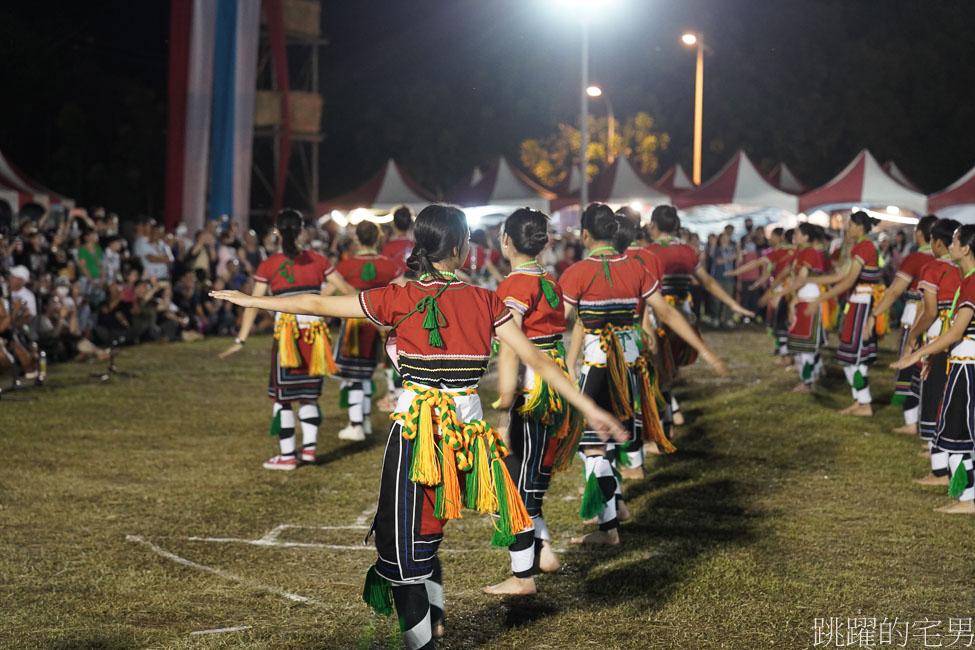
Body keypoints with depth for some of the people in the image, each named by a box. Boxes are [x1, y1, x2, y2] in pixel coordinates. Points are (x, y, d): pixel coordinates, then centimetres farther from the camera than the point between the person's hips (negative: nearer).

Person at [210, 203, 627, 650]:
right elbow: (538, 361, -1)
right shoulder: (485, 302, -1)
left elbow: (318, 305, -1)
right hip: (468, 431, 4)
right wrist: (591, 410, 4)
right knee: (425, 528, 25)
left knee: (403, 537, 8)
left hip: (416, 428, -4)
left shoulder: (400, 300, -8)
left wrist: (250, 300, 10)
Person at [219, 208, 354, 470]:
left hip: (287, 333, -3)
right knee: (309, 393, 17)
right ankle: (310, 446, 13)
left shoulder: (269, 266, -3)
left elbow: (253, 304, -5)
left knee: (283, 396, 5)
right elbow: (347, 290, 7)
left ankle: (288, 455, 5)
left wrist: (241, 341, -3)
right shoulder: (317, 261, 4)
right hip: (315, 331, 3)